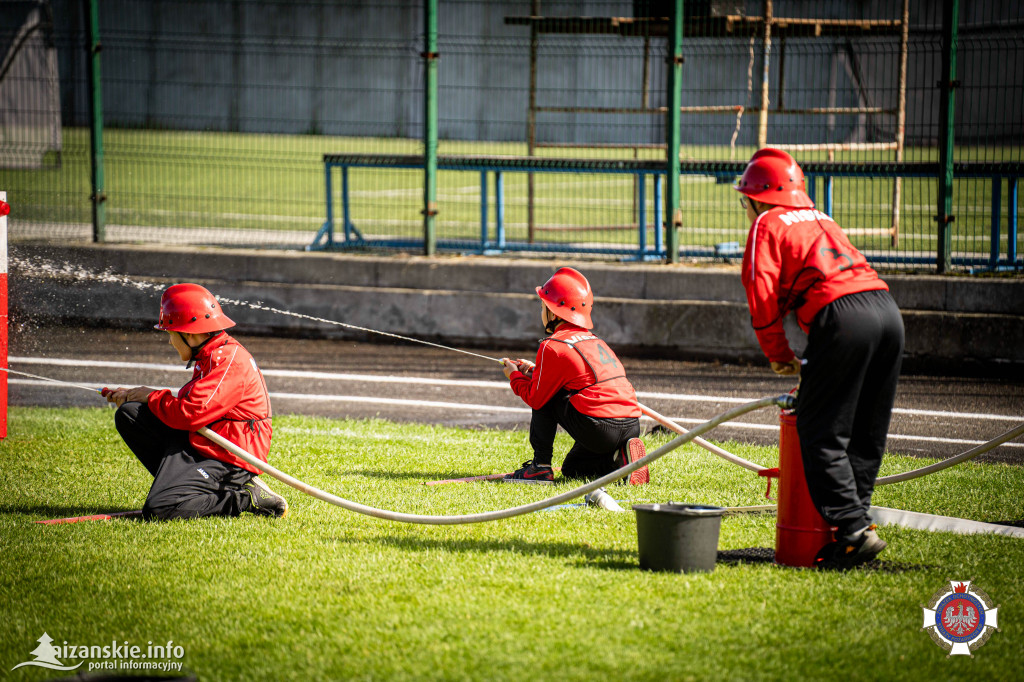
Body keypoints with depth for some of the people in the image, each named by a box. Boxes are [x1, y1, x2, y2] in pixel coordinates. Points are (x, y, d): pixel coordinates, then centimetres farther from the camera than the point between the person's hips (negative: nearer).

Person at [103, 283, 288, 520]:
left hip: (230, 463, -10)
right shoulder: (209, 357, 14)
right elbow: (192, 404, 24)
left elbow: (189, 414, -24)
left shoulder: (228, 361, -19)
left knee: (157, 509, -28)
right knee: (129, 413, 1)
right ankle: (172, 482, -3)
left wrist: (151, 397, -5)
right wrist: (134, 396, 19)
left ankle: (247, 499, -13)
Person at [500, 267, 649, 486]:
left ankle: (540, 466, 8)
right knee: (572, 469, 28)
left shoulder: (553, 347, -5)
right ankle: (622, 458, 4)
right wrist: (535, 372, 31)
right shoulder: (595, 341, 20)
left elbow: (535, 397, 2)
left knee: (544, 398, 11)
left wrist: (514, 376, 19)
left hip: (600, 430, -8)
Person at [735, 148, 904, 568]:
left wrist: (779, 356, 11)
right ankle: (855, 516, 12)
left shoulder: (767, 225, 10)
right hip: (888, 310, 7)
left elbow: (763, 297, 0)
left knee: (821, 435, -3)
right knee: (866, 435, 14)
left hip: (842, 315, -7)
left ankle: (854, 529, -12)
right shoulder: (820, 220, 32)